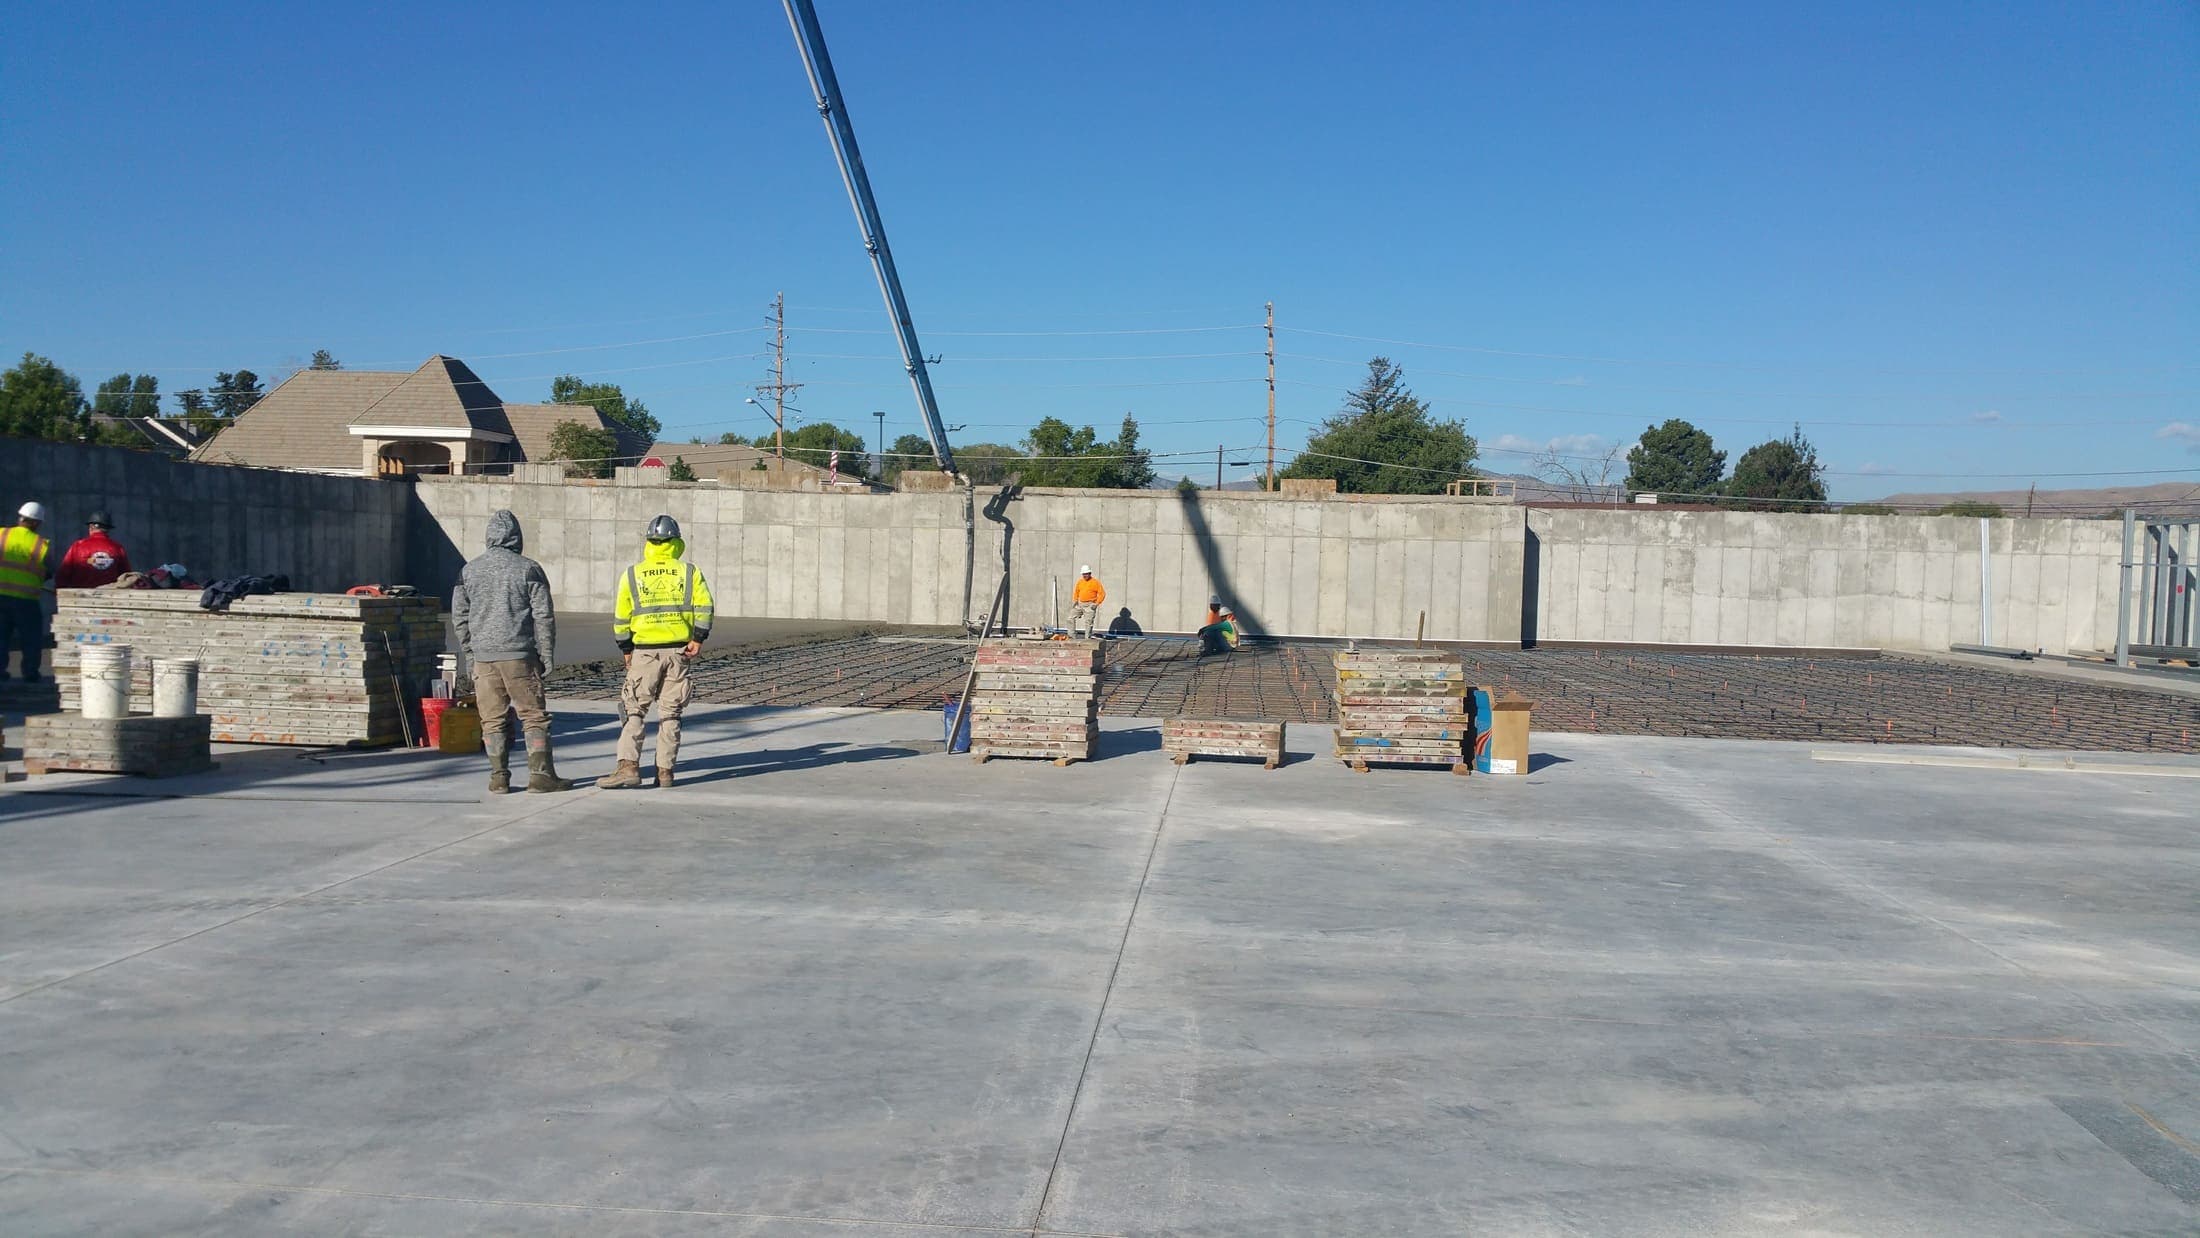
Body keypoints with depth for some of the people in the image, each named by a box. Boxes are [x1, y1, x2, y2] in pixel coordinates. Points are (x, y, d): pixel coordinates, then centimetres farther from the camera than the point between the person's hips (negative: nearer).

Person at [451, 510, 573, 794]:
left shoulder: (469, 570, 7)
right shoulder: (529, 569, -4)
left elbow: (459, 616, 11)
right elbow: (544, 616, -5)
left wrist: (470, 651, 20)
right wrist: (547, 656, 1)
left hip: (483, 656, 3)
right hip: (519, 655, -3)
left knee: (493, 719, 7)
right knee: (534, 715, 2)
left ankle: (499, 777, 7)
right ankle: (541, 774, -1)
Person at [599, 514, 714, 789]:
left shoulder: (632, 575, 3)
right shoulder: (689, 572, 4)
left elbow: (621, 617, 4)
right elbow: (704, 607, -5)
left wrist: (626, 650, 12)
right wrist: (698, 639, -4)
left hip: (645, 651, -1)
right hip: (678, 650, 1)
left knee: (634, 710, 3)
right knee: (670, 713, 7)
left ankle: (629, 767, -10)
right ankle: (665, 771, 7)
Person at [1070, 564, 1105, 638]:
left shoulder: (1095, 582, -5)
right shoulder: (1080, 582, 12)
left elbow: (1102, 594, -6)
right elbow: (1076, 592, 23)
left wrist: (1096, 603, -12)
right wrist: (1075, 601, 9)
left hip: (1090, 606, -6)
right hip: (1080, 605, 6)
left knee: (1088, 622, -7)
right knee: (1071, 618, 0)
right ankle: (1071, 635, 7)